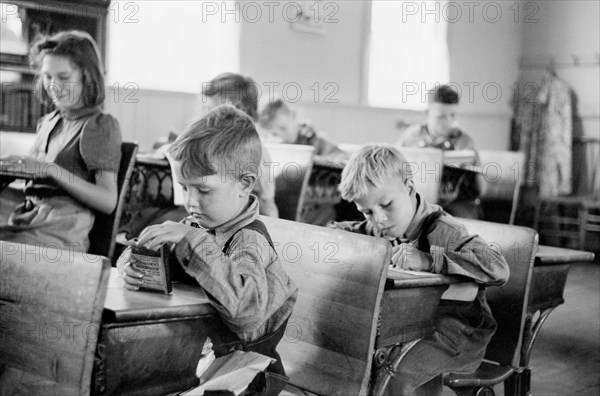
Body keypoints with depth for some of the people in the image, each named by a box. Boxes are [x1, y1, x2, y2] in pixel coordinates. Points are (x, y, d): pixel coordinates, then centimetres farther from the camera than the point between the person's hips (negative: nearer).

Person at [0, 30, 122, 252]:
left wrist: (53, 170, -16)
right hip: (29, 213, 6)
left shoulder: (101, 126, 0)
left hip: (62, 232, -6)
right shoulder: (47, 122, 21)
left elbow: (108, 202, -8)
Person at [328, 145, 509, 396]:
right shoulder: (378, 229, 2)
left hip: (456, 333, -8)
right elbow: (331, 232, 20)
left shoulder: (440, 231, -22)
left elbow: (498, 269, -36)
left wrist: (428, 259, -42)